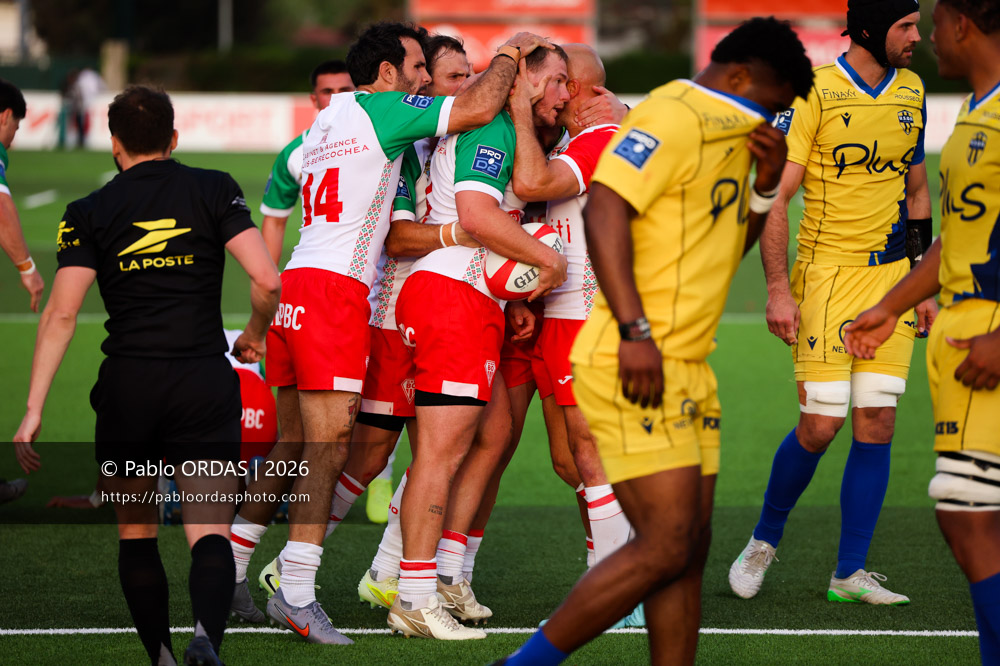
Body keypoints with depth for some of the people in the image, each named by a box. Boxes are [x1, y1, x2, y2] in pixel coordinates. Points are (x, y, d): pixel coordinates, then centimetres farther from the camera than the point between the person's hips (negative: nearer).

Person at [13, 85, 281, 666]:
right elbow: (268, 280, -4)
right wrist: (256, 334, 16)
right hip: (205, 382, 0)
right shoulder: (214, 189, 5)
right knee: (210, 535, -5)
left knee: (136, 533, 17)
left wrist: (34, 411, -3)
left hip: (128, 384, 0)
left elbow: (61, 315, -3)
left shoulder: (90, 212, 5)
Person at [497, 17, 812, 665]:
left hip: (686, 369, 10)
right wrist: (635, 332, -28)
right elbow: (604, 209, -22)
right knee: (665, 547, -12)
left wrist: (765, 185, 9)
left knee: (690, 552, 7)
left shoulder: (727, 137, 20)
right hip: (635, 366, -10)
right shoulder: (673, 118, -11)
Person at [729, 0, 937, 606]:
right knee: (821, 424, -8)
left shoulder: (911, 92, 10)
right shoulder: (813, 92, -9)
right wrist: (778, 288, -16)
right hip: (828, 276, -5)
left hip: (893, 280, 5)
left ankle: (850, 572, 6)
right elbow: (775, 196, -10)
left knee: (877, 424, -1)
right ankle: (765, 540, 16)